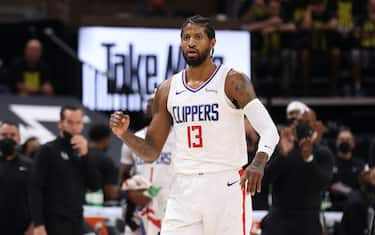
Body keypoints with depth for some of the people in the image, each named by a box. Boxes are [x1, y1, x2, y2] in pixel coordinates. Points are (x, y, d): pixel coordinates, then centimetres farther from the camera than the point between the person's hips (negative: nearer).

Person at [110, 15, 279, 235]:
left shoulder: (233, 82, -4)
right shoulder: (168, 89, 11)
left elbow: (269, 130, -16)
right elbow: (151, 152, 15)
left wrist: (259, 162, -36)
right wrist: (124, 134, -6)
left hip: (227, 186, -4)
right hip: (184, 190, 4)